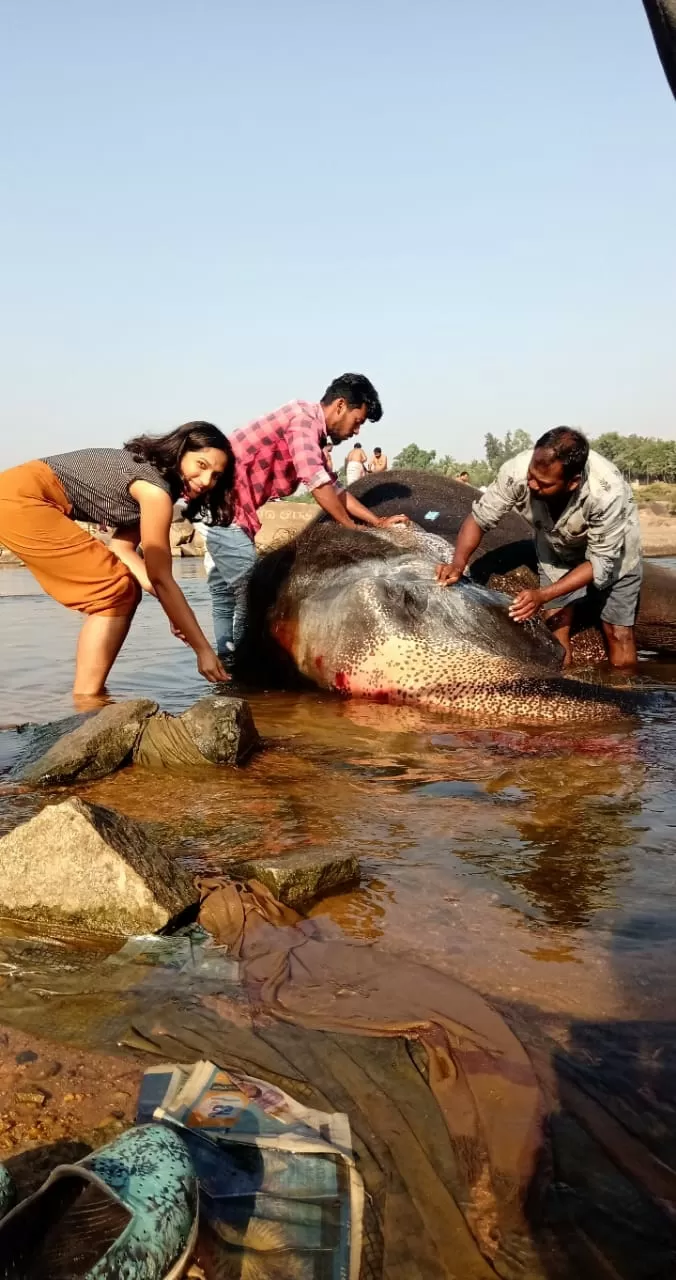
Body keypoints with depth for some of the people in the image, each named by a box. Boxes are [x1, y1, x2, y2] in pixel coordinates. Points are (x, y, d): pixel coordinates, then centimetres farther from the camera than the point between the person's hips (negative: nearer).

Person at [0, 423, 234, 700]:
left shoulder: (149, 473, 10)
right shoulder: (155, 489, -17)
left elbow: (122, 547, 6)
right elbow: (160, 578, -16)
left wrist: (173, 609, -2)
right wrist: (203, 649, -14)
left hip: (23, 501, 10)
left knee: (122, 590, 8)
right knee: (115, 591, -11)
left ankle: (90, 694, 10)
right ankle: (86, 701, -9)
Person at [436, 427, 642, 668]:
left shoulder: (608, 493, -40)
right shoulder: (517, 471, -34)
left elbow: (601, 561, -29)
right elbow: (479, 518, -19)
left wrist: (543, 595, -37)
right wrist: (458, 565, -35)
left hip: (611, 550, -2)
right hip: (557, 548, 2)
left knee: (618, 634, -3)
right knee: (556, 629, -5)